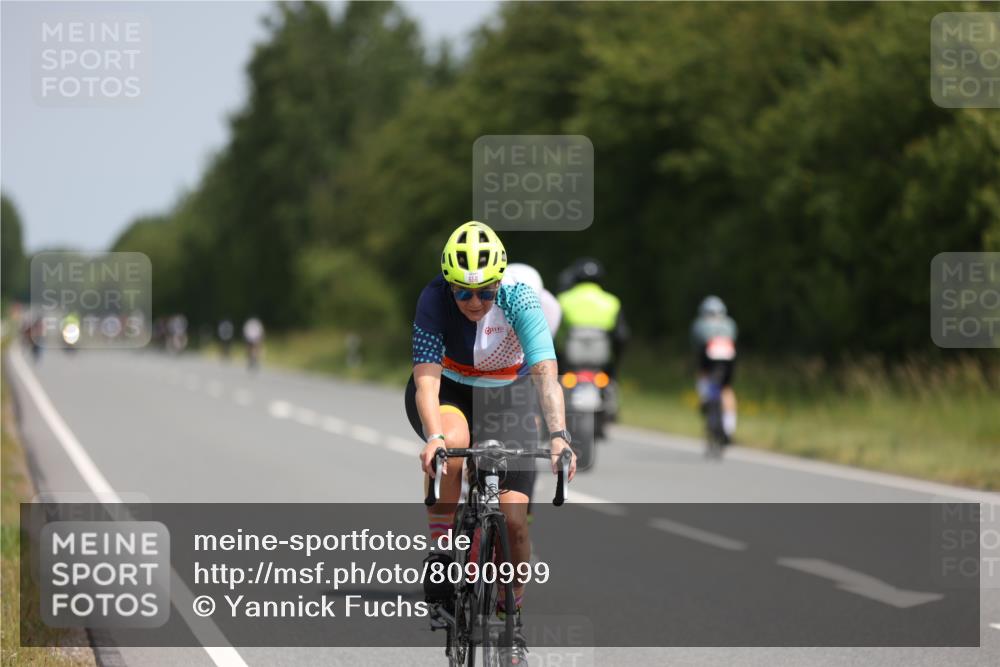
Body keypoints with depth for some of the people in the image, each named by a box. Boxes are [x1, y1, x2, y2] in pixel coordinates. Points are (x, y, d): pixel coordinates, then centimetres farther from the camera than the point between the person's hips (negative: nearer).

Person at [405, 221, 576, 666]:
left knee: (513, 518, -11)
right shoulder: (434, 298, -27)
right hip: (446, 392, 0)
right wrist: (434, 437, -50)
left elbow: (545, 374, -37)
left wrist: (558, 434, -53)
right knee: (453, 445, -37)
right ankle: (440, 554, -17)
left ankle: (512, 617, 12)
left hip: (503, 398, 0)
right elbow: (426, 378, -33)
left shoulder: (519, 300, -27)